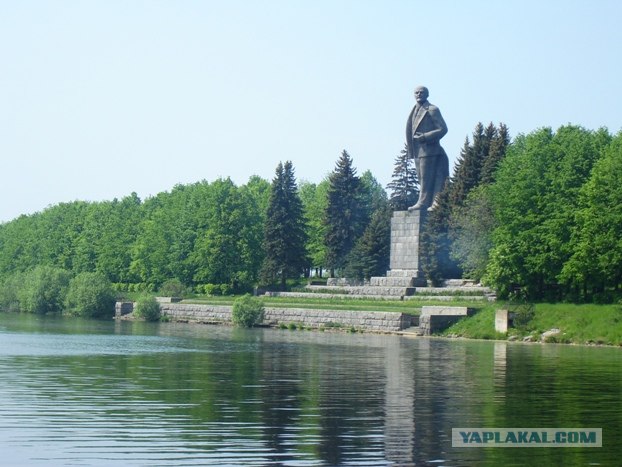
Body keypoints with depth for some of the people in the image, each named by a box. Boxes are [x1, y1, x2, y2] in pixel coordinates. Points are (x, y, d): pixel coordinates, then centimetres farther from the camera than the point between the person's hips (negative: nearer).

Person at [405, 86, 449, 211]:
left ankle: (424, 202, -10)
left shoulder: (432, 110, -4)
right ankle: (429, 203, 7)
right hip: (418, 151, 8)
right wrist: (411, 150, 12)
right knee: (421, 177, 6)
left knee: (426, 177, -10)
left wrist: (425, 137, -17)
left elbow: (443, 129, -10)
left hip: (428, 149, -8)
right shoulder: (415, 110, 19)